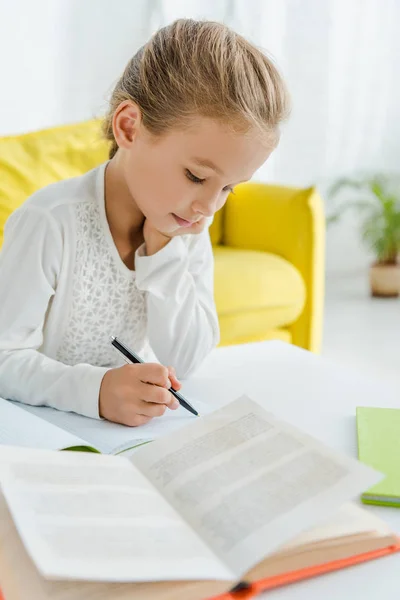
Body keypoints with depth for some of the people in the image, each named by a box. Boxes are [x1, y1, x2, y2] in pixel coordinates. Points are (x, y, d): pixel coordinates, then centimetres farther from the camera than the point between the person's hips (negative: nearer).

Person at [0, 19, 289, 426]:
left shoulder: (189, 230, -3)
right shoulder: (50, 223, -19)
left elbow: (185, 363, -6)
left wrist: (163, 253, -16)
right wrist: (95, 389, -34)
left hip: (132, 425, 4)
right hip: (43, 427, -3)